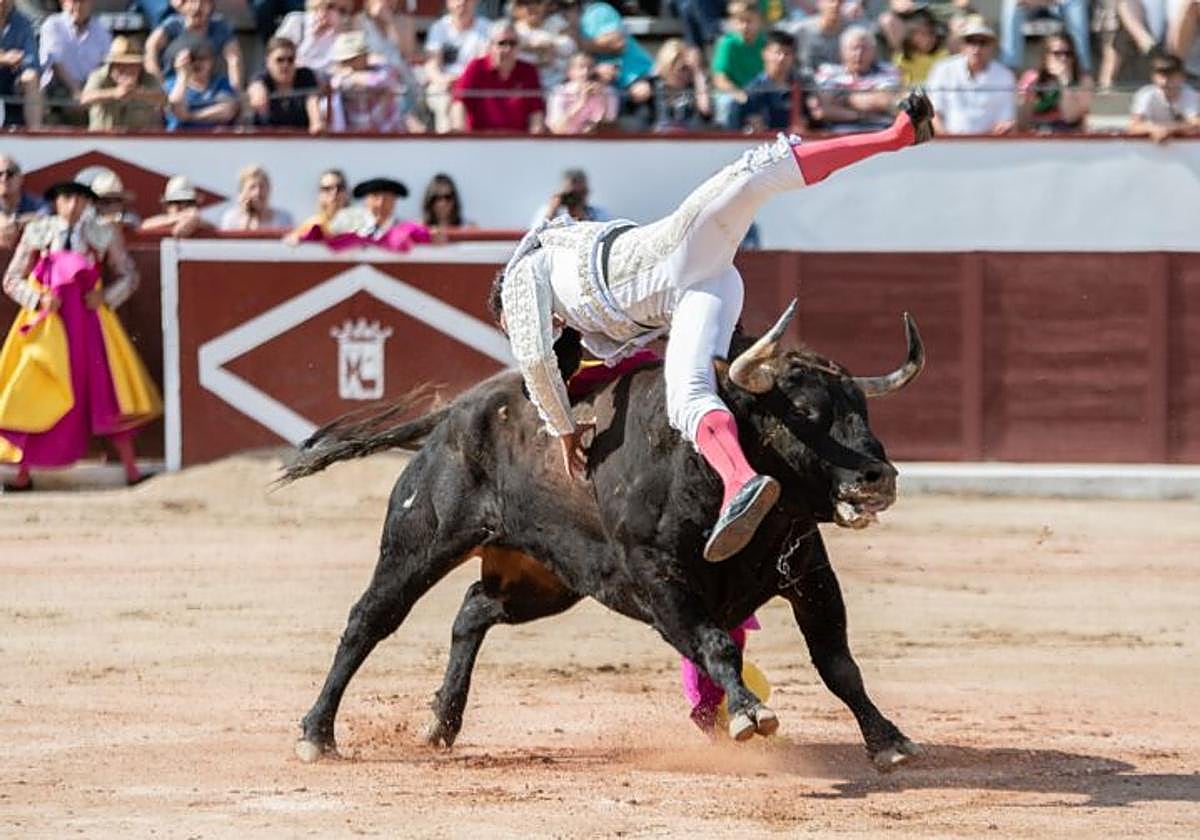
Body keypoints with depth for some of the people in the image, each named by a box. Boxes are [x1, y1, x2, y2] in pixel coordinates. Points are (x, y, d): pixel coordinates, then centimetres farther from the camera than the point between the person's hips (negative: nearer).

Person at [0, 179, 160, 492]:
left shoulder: (103, 234, 2)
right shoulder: (37, 232, 1)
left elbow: (128, 275, 12)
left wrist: (106, 296, -6)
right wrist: (39, 298, -12)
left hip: (89, 320, 0)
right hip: (47, 323, 0)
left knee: (109, 392, -2)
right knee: (34, 398, -1)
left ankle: (131, 469, 6)